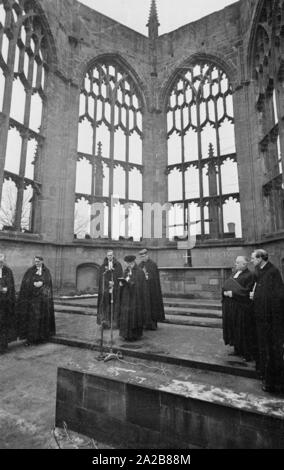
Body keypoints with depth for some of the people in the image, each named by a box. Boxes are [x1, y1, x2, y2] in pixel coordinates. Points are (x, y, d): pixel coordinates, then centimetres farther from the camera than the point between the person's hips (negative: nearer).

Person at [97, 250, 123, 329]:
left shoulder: (118, 265, 5)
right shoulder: (103, 265, 8)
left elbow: (120, 276, 0)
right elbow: (101, 276, 1)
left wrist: (113, 283, -13)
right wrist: (108, 282, -12)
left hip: (115, 288, -1)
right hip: (105, 288, 1)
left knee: (115, 304, -1)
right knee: (105, 304, -4)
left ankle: (115, 322, 7)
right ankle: (105, 321, 1)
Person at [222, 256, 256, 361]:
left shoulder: (249, 275, -11)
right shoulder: (235, 274, 12)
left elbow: (247, 291, -18)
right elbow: (225, 287, 14)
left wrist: (233, 293, -19)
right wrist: (225, 292, -4)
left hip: (241, 307, -7)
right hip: (231, 307, 8)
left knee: (243, 330, 2)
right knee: (233, 328, 14)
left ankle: (248, 353, 17)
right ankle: (238, 348, 29)